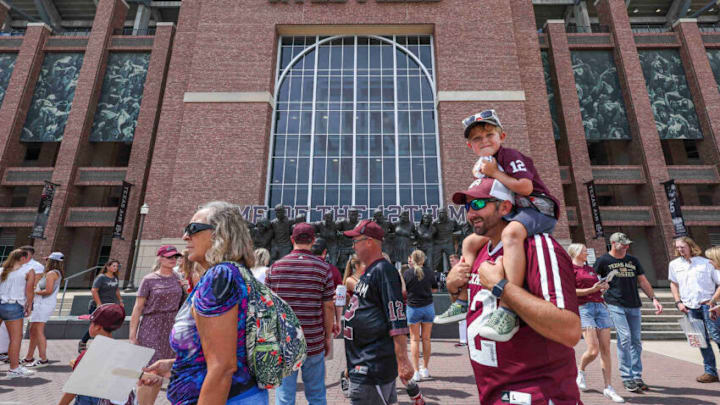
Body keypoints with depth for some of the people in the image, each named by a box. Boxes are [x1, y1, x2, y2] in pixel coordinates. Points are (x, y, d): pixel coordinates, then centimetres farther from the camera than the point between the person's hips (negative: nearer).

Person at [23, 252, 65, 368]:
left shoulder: (51, 273, -13)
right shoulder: (57, 273, 15)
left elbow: (48, 290, -20)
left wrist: (36, 292, -6)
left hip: (44, 304, -10)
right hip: (41, 304, 10)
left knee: (38, 331, -6)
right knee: (33, 331, 17)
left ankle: (43, 359, -2)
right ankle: (29, 358, 26)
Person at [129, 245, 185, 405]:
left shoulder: (178, 278, 6)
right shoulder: (149, 280, -6)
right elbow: (138, 308, -6)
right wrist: (132, 336, -9)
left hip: (170, 330, 4)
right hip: (150, 329, -4)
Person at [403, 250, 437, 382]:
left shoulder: (407, 273, -10)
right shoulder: (429, 271, -3)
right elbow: (435, 289, 7)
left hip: (413, 308, -2)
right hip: (428, 307, 3)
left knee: (414, 339, 7)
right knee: (426, 338, 13)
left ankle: (416, 371, 7)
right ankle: (426, 369, 24)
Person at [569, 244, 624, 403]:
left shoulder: (590, 269, 23)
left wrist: (604, 287, 8)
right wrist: (592, 289, -14)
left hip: (600, 306, 7)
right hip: (583, 308, -7)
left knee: (606, 349, 2)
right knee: (593, 350, -12)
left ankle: (608, 388, 9)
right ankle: (580, 371, 17)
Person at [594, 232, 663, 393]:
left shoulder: (633, 260, 16)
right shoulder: (603, 261, -1)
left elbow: (643, 281, 16)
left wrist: (654, 298, 6)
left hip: (634, 305, 5)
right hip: (615, 305, -5)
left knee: (636, 341, 7)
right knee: (625, 338, -13)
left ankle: (637, 376, 18)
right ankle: (626, 378, -4)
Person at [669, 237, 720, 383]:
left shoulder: (706, 263, -1)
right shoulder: (674, 264, 8)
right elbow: (673, 283, 18)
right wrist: (678, 302, 8)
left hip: (707, 304, -3)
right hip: (689, 307, 3)